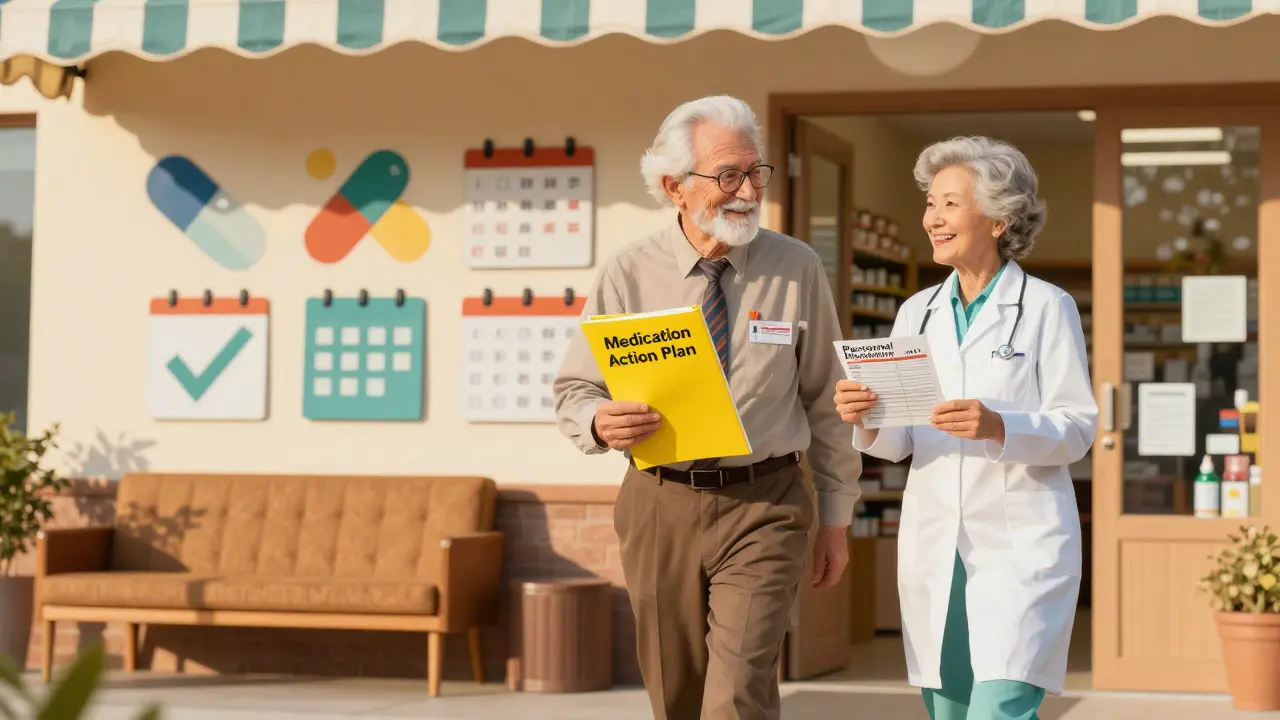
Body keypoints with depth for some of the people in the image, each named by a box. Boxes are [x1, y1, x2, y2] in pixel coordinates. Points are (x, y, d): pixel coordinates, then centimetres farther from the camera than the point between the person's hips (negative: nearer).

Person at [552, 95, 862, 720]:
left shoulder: (797, 269, -1)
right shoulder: (627, 275, -2)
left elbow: (825, 399, 6)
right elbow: (573, 392, 4)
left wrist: (836, 515, 9)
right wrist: (601, 422, -19)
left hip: (763, 508, -1)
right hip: (660, 505, 2)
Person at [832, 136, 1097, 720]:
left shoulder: (1046, 308, -2)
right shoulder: (918, 312, 12)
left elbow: (1079, 428, -6)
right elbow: (898, 442, 10)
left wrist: (1000, 427, -23)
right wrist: (865, 419, -12)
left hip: (1022, 545, -5)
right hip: (933, 544, 5)